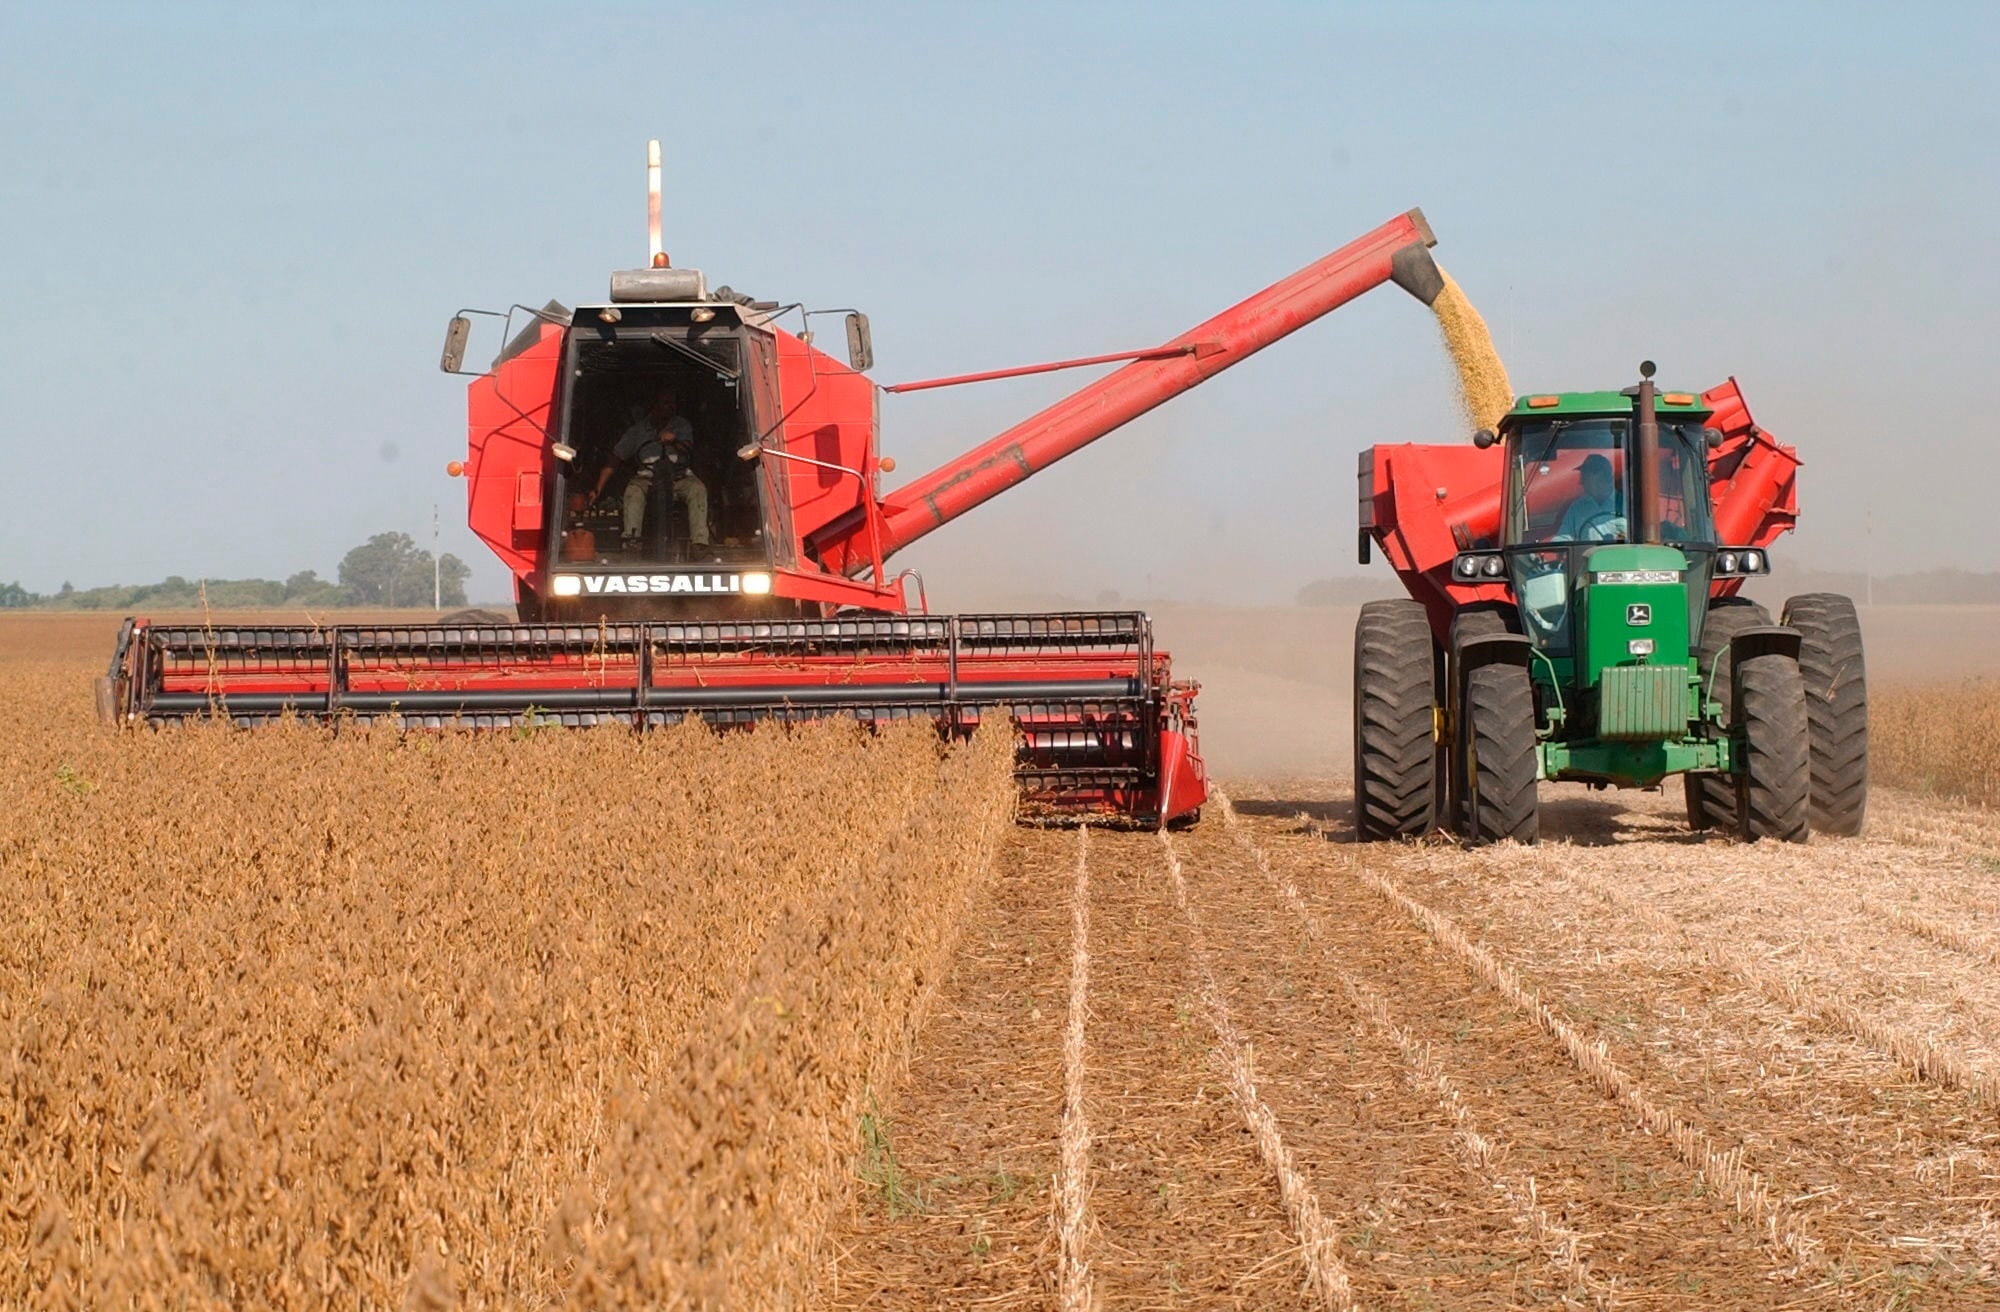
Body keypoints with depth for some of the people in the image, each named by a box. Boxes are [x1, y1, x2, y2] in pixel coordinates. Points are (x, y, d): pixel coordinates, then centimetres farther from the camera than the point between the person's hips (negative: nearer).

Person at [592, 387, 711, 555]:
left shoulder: (682, 426, 10)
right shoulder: (637, 431, 5)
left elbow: (688, 450, -7)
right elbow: (613, 462, 3)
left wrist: (674, 442, -31)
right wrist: (598, 490, -7)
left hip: (679, 477, 0)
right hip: (648, 478, 0)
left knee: (697, 489, -31)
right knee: (633, 491, -33)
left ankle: (700, 542, -41)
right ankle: (631, 540, -44)